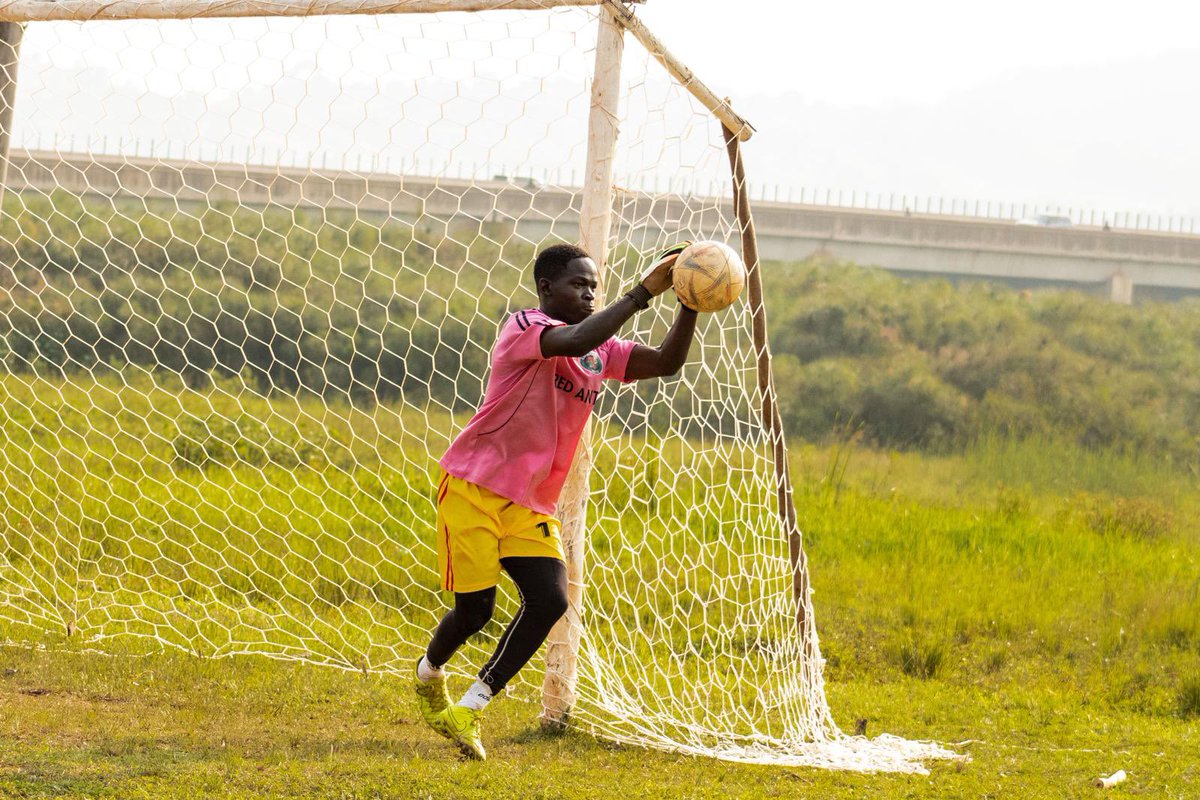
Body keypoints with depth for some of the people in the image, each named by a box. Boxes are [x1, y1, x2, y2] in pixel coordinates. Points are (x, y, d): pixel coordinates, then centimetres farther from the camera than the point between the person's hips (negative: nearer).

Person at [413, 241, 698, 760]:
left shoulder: (602, 352, 10)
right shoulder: (524, 327, -13)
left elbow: (666, 362, 1)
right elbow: (573, 341, -34)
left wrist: (690, 306, -14)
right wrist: (643, 293, -34)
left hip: (531, 504, 7)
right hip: (473, 487, -6)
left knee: (550, 601, -12)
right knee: (475, 608, -5)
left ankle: (467, 712, -1)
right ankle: (429, 672, 31)